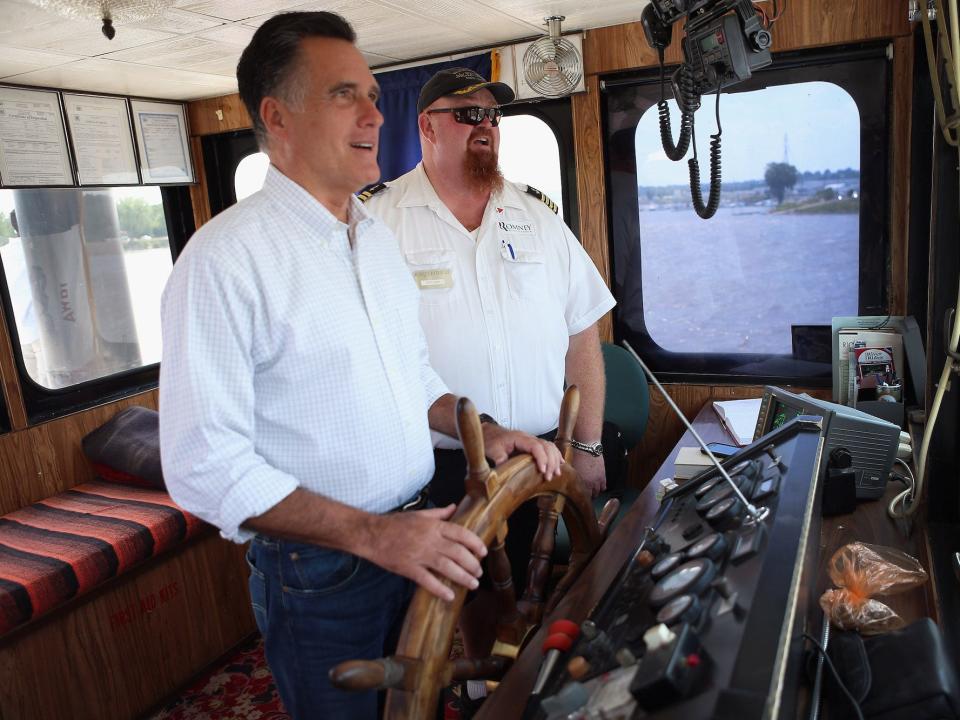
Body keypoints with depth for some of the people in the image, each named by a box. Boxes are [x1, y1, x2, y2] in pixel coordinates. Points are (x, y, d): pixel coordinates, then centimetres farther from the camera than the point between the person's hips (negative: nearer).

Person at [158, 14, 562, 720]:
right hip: (318, 573, -6)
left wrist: (480, 431, 0)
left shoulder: (380, 239, 6)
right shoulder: (224, 258, -19)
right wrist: (371, 533, -27)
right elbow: (204, 463, -23)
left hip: (417, 537, 7)